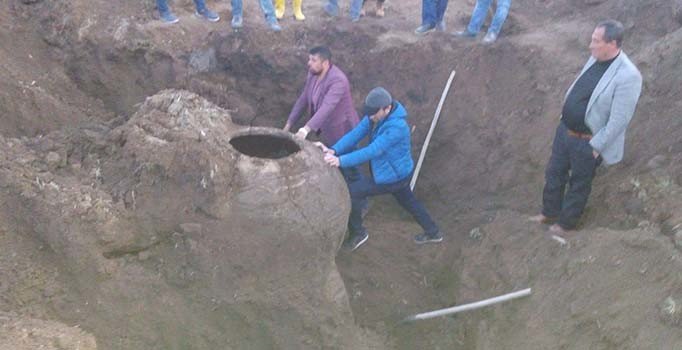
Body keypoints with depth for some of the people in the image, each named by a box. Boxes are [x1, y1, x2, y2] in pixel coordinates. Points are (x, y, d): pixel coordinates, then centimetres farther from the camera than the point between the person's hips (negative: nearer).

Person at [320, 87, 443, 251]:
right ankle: (433, 233, 50)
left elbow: (372, 151, -40)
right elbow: (356, 134, -16)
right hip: (398, 171, 9)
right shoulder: (375, 115, -9)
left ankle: (358, 232, 14)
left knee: (349, 192, -7)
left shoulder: (397, 127, -35)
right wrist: (334, 150, -32)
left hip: (393, 177, -9)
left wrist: (341, 160, -47)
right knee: (408, 200, 30)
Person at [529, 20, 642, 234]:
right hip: (565, 129, 8)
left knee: (579, 184, 14)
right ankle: (550, 213, 44)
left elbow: (619, 120, -23)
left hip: (587, 142, -7)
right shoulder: (595, 59, -2)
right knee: (554, 173, 22)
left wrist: (596, 146, -18)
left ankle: (566, 222, 36)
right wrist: (565, 122, 15)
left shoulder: (627, 76, -26)